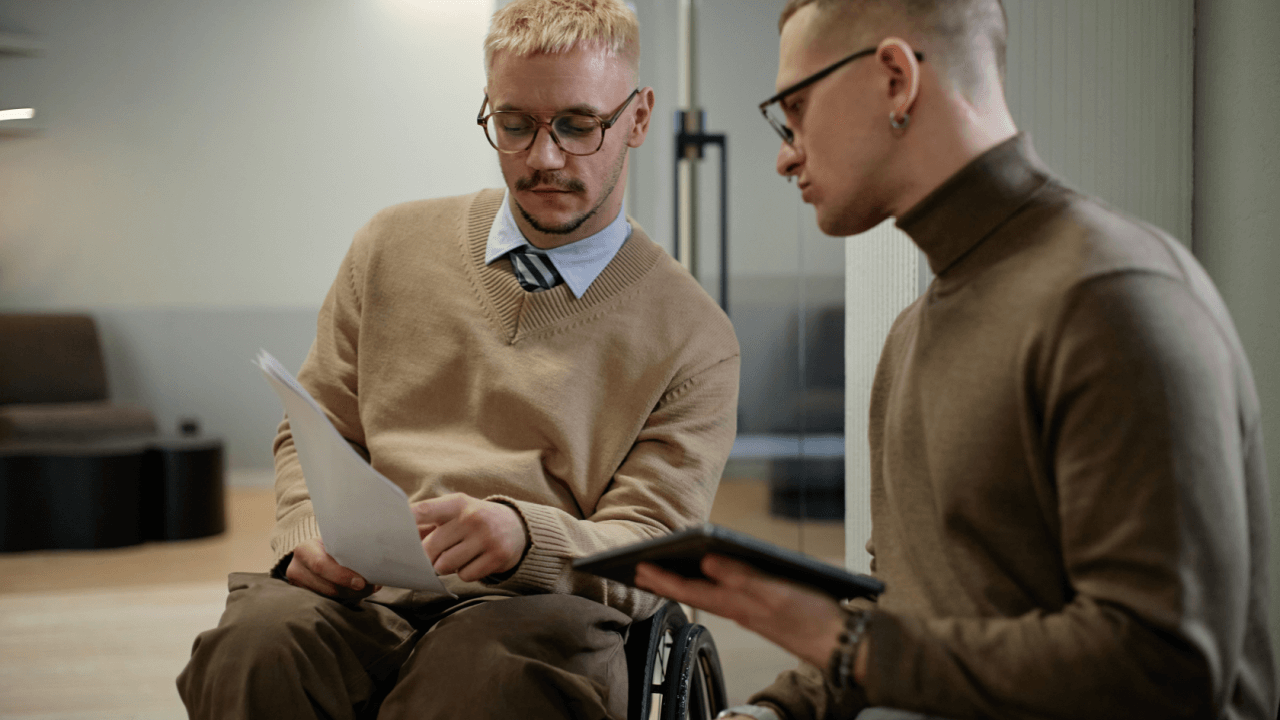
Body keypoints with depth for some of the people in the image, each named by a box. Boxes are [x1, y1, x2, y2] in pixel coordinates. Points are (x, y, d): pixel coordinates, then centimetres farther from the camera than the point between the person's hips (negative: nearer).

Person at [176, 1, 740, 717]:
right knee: (257, 643, -32)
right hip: (363, 589, 3)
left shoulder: (695, 336, 7)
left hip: (536, 607, -2)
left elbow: (652, 551, 0)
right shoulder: (393, 247, 16)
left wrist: (524, 535, -21)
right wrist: (311, 534, -3)